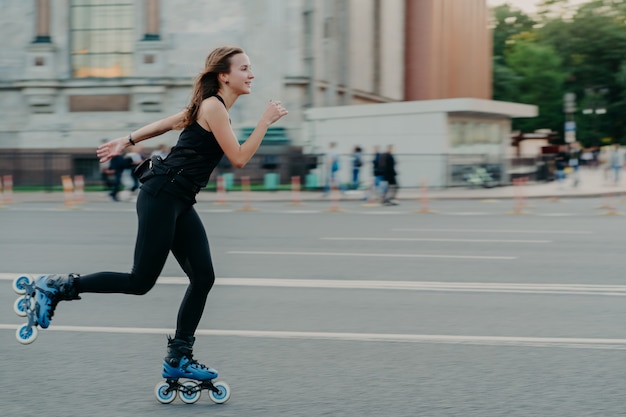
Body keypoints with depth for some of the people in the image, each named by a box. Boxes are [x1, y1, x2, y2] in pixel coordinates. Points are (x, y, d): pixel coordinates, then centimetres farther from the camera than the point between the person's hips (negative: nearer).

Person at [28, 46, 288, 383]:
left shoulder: (212, 107, 17)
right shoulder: (213, 106, -12)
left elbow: (164, 124, 24)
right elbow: (239, 158, -15)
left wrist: (127, 142, 29)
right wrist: (265, 122, -12)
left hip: (180, 204, 10)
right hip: (162, 197, -10)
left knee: (203, 278, 2)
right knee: (141, 282, -7)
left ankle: (178, 359, 8)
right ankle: (55, 287, 4)